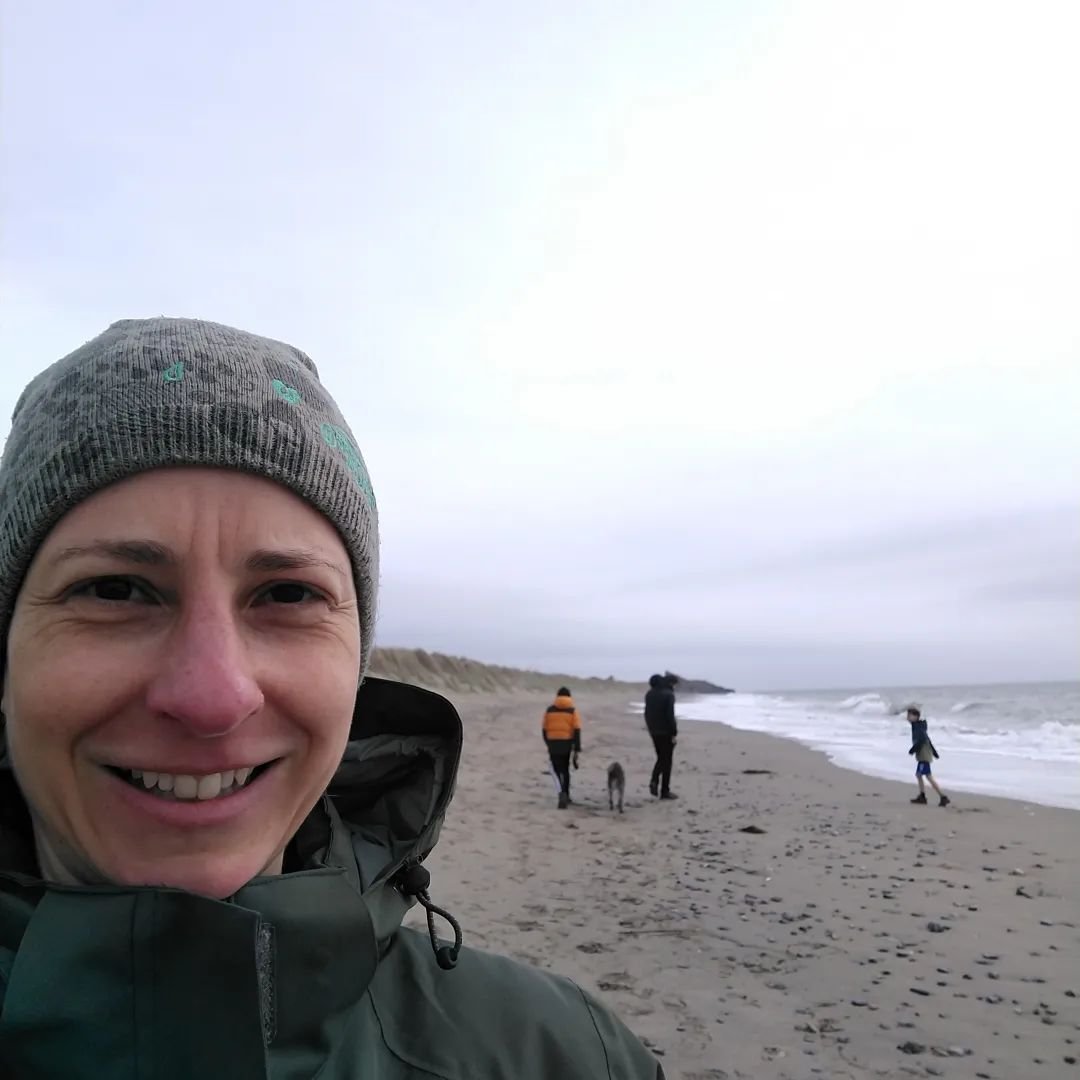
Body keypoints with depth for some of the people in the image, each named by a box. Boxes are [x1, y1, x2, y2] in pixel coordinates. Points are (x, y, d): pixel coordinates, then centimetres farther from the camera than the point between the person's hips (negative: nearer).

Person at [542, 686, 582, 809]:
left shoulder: (550, 709, 4)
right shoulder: (572, 710, -1)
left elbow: (544, 729, 7)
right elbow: (577, 731, -8)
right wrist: (577, 750, -7)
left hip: (553, 744, 0)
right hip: (567, 744, 0)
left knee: (558, 771, 5)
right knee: (565, 770, 18)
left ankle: (562, 794, -19)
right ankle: (565, 797, 22)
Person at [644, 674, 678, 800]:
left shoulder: (649, 694, 5)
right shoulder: (668, 695, -15)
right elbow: (670, 715, -20)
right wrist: (674, 733, -15)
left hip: (654, 731, 6)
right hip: (666, 731, -6)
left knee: (661, 758, 20)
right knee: (667, 760, 4)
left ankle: (654, 781, 0)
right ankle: (665, 791, 7)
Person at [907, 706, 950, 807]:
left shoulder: (918, 727, -14)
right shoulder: (919, 726, 16)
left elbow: (921, 740, -25)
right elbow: (927, 739, 22)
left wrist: (913, 749, -20)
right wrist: (934, 752, 26)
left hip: (924, 755, -10)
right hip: (922, 755, 10)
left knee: (929, 777, -11)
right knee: (918, 775, 15)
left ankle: (943, 797, -12)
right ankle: (922, 796, 19)